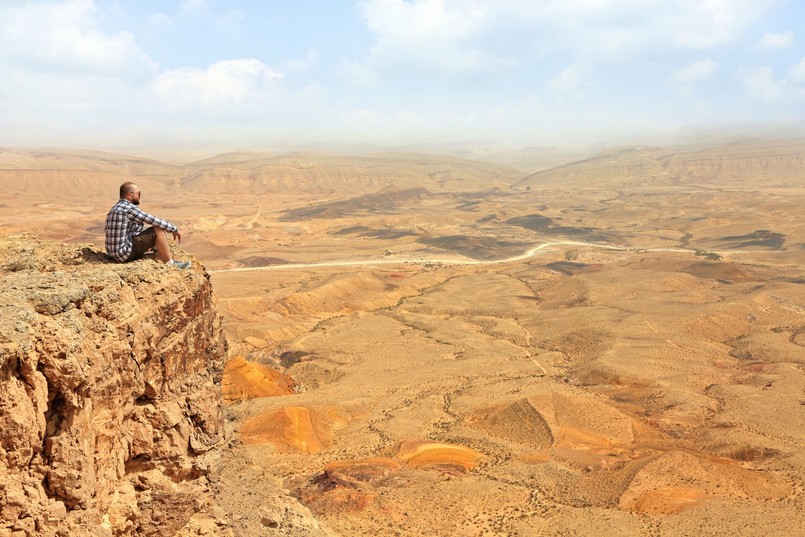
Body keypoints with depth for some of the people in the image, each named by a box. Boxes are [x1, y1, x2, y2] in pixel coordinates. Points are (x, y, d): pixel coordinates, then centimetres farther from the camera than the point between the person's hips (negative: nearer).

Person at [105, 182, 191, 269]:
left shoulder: (116, 208, 15)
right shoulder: (129, 208, -15)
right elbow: (154, 221, -12)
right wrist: (174, 229, 0)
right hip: (125, 253, -10)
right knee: (158, 230, -9)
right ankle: (170, 264, -1)